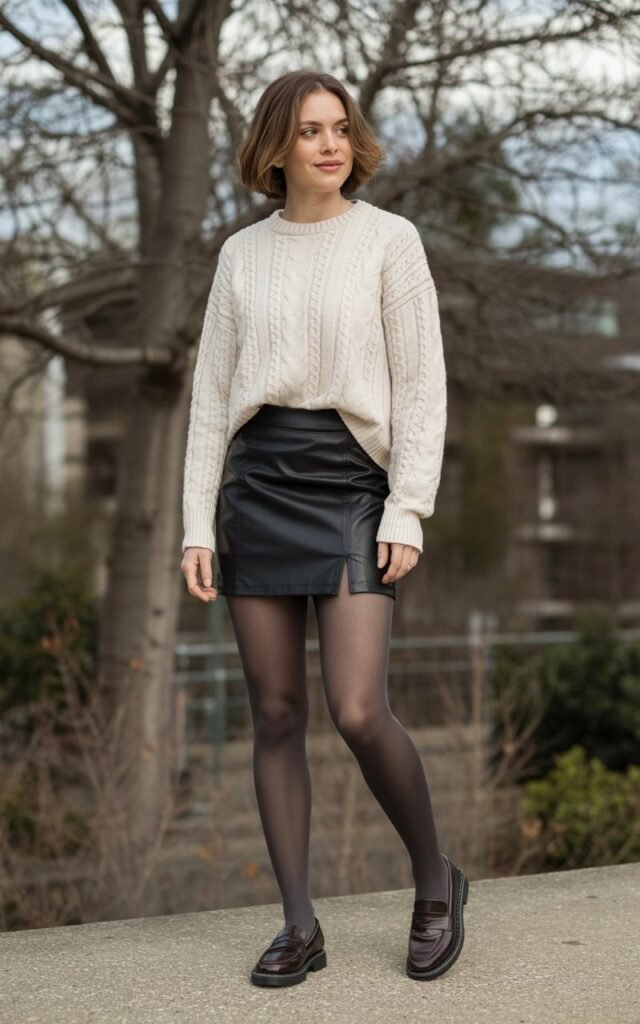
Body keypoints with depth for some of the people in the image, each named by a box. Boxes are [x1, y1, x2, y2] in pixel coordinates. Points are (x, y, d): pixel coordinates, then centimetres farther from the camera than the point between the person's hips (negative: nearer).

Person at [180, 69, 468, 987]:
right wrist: (197, 524, 3)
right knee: (276, 713, 2)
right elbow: (212, 395, 11)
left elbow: (421, 384, -2)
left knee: (358, 713, -13)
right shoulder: (242, 254, 11)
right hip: (257, 481, 4)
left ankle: (436, 878, 12)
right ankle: (301, 926, 11)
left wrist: (408, 513, -11)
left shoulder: (389, 239, 2)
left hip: (353, 480, -3)